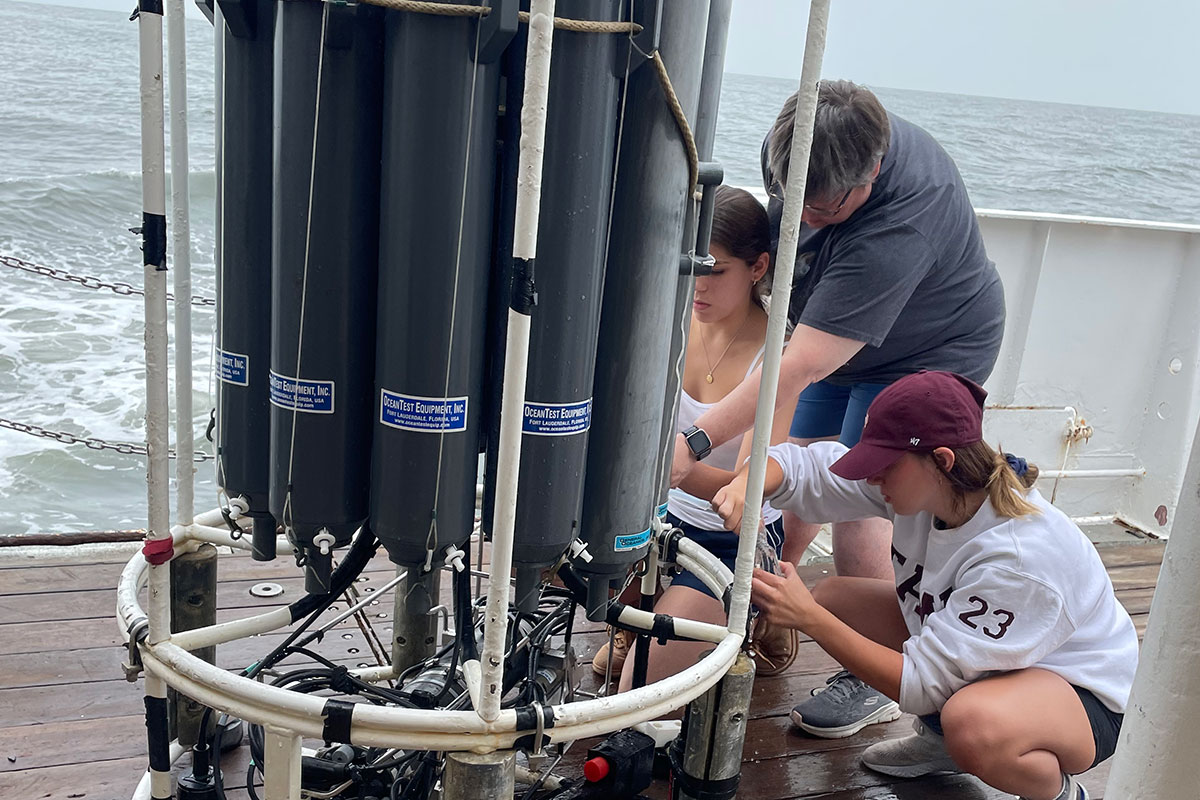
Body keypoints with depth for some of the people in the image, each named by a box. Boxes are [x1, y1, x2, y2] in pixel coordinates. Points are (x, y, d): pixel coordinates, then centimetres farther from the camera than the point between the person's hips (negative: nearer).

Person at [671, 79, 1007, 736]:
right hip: (841, 339, 8)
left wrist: (696, 441, -44)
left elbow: (801, 368, -44)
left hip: (929, 354, -7)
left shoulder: (898, 228, -41)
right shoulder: (796, 143, -18)